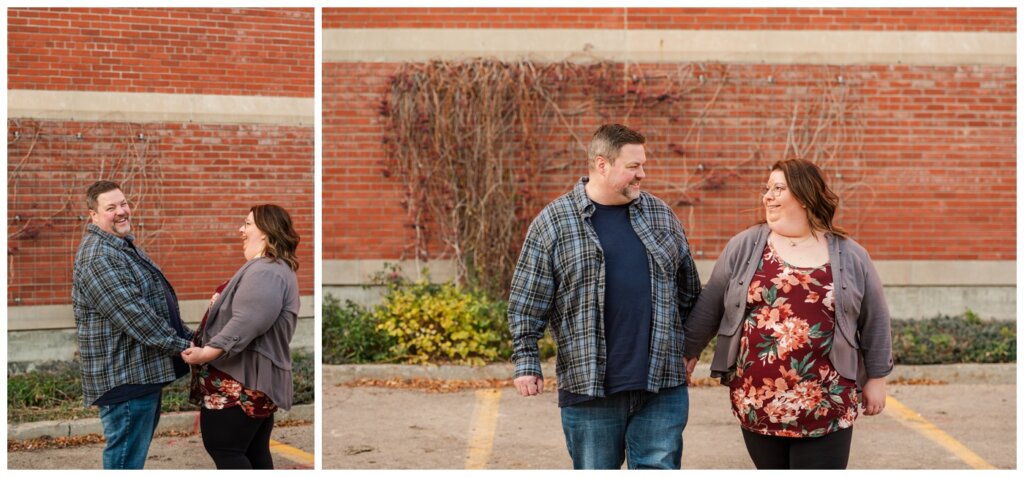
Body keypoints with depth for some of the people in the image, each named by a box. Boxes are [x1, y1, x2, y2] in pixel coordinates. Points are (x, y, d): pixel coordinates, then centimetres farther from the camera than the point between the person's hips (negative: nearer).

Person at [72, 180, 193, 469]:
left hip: (144, 372, 11)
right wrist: (180, 346, -18)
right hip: (125, 377, -11)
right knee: (125, 460, -5)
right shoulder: (98, 258, -18)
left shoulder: (123, 245, 16)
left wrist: (187, 337, 16)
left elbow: (155, 302, 23)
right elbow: (134, 315, -23)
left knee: (135, 453, 17)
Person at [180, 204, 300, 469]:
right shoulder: (274, 268, 20)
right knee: (255, 452, 10)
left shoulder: (265, 272, -17)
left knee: (222, 449, -8)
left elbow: (246, 323, -28)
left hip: (240, 381, -11)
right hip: (254, 379, 11)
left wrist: (206, 352, -26)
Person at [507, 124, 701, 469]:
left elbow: (688, 291, 17)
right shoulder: (552, 223, -2)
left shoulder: (661, 215, 8)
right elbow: (527, 303, -1)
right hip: (589, 388, -2)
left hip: (662, 387, 2)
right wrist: (527, 362, -6)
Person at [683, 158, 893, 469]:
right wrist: (690, 351, 11)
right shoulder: (744, 247, 3)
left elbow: (874, 320, 7)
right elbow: (710, 306, 8)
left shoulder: (850, 256, 2)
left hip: (825, 405, -1)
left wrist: (876, 378, 7)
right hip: (758, 402, 2)